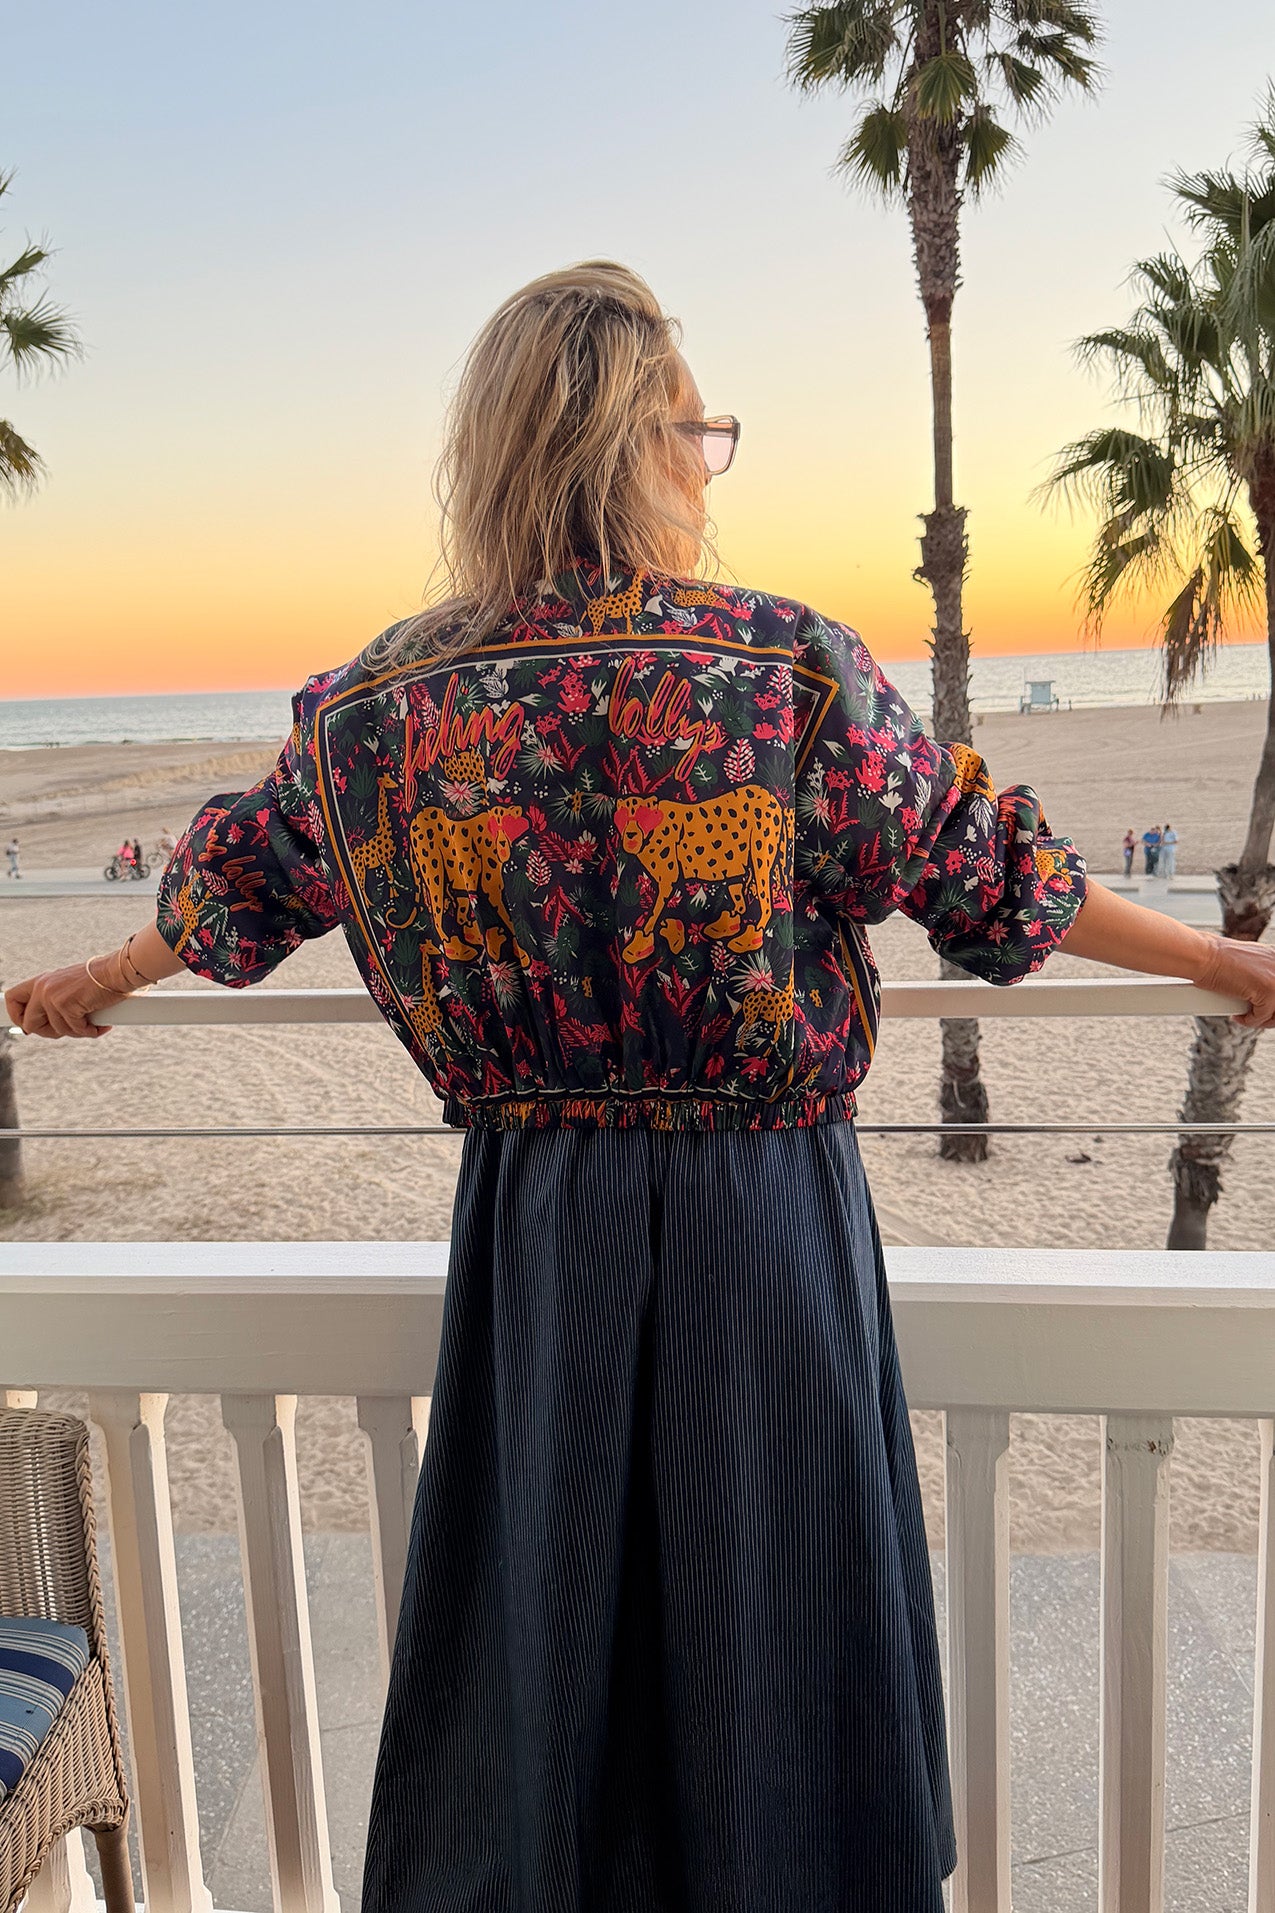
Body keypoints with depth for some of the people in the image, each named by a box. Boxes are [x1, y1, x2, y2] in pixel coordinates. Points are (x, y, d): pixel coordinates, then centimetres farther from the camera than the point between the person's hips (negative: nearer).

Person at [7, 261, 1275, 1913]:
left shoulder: (377, 705, -3)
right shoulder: (792, 669, -13)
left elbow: (233, 887, 12)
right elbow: (992, 881, -5)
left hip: (529, 1229, 3)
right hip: (763, 1226, -3)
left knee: (529, 1617, 20)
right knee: (770, 1621, 16)